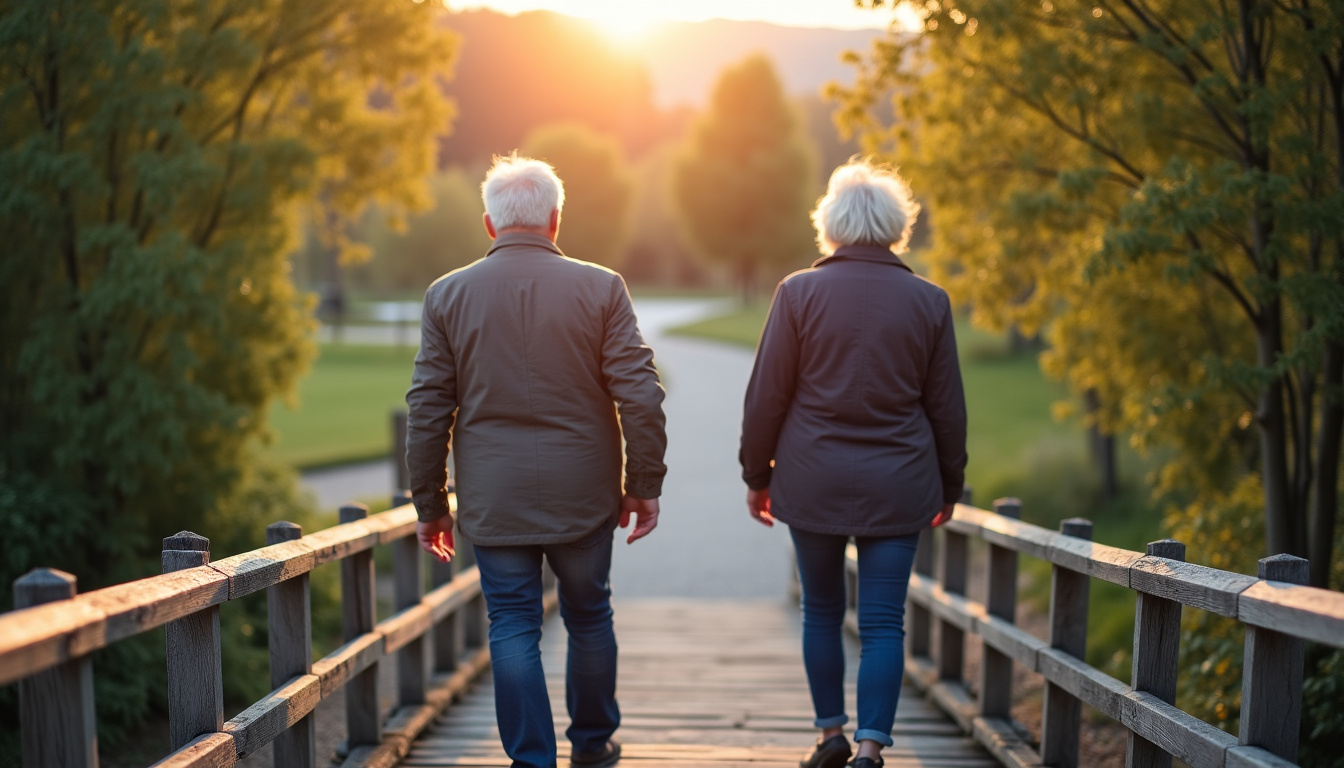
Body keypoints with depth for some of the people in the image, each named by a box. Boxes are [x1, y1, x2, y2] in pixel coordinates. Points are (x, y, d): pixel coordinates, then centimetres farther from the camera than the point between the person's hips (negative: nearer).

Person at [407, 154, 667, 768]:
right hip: (584, 495, 1)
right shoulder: (600, 288, -4)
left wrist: (428, 504, 7)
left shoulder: (448, 294, -1)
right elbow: (639, 395, -7)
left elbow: (427, 411, 0)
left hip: (494, 498, 0)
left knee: (513, 627, 6)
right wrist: (645, 485, 1)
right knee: (589, 617, 17)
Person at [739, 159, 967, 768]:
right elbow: (947, 408, 5)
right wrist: (948, 486, 17)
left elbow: (766, 396, -2)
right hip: (898, 488, 0)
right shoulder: (928, 301, 0)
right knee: (883, 622, 3)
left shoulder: (799, 292, -4)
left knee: (821, 611, 15)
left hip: (813, 482, 0)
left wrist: (757, 475, 8)